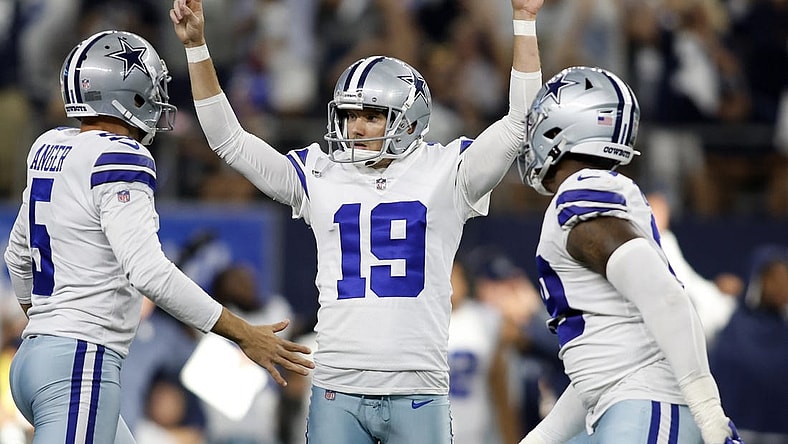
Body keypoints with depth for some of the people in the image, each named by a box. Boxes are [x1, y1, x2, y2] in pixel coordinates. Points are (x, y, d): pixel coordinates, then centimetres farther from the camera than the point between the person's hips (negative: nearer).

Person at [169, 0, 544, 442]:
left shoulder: (445, 174, 5)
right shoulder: (320, 176, 10)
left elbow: (519, 122, 1)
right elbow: (229, 138, 12)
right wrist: (196, 46, 6)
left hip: (418, 392, -2)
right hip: (338, 390, 2)